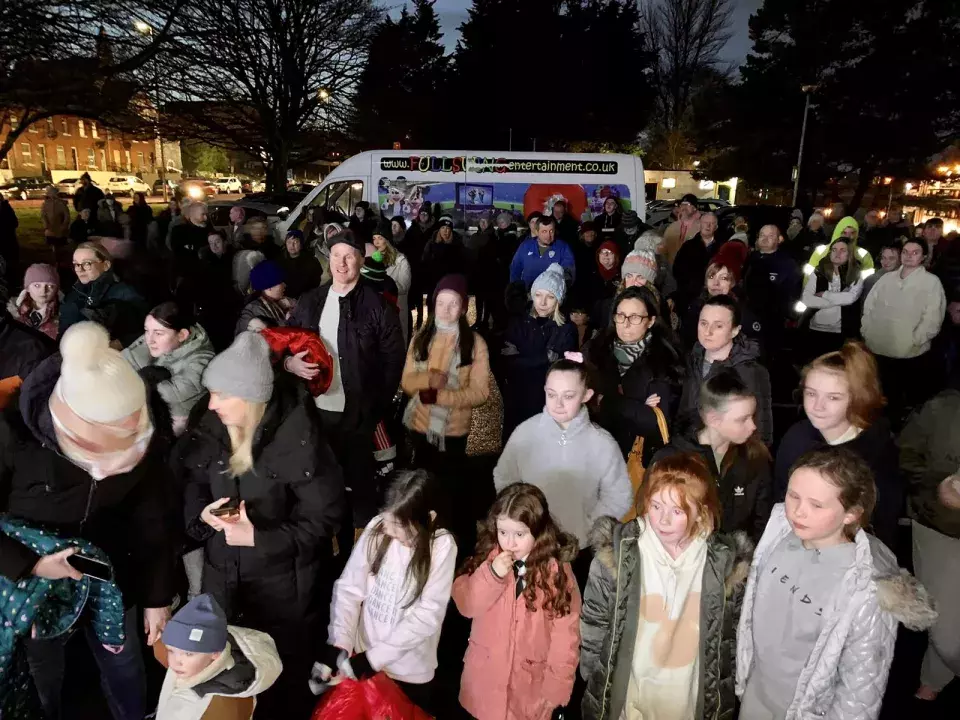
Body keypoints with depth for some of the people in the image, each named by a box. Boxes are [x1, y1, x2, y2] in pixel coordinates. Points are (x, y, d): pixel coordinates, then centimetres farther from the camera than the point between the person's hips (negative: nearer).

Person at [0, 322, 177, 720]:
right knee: (43, 676, 19)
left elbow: (155, 522, -10)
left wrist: (158, 597, -4)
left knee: (124, 667, 19)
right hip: (32, 584, -1)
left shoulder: (143, 439, -21)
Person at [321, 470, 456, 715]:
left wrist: (376, 656, -20)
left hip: (411, 667, -2)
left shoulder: (442, 546, -20)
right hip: (363, 654, 2)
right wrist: (340, 642, -18)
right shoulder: (377, 528, -15)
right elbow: (348, 587, -9)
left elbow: (428, 614, -19)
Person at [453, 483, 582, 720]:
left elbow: (565, 633, -11)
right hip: (485, 677, 3)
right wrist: (491, 574, -24)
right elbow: (465, 605, -10)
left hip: (531, 684, -2)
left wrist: (556, 687, -9)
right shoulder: (488, 556, -7)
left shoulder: (557, 571, -15)